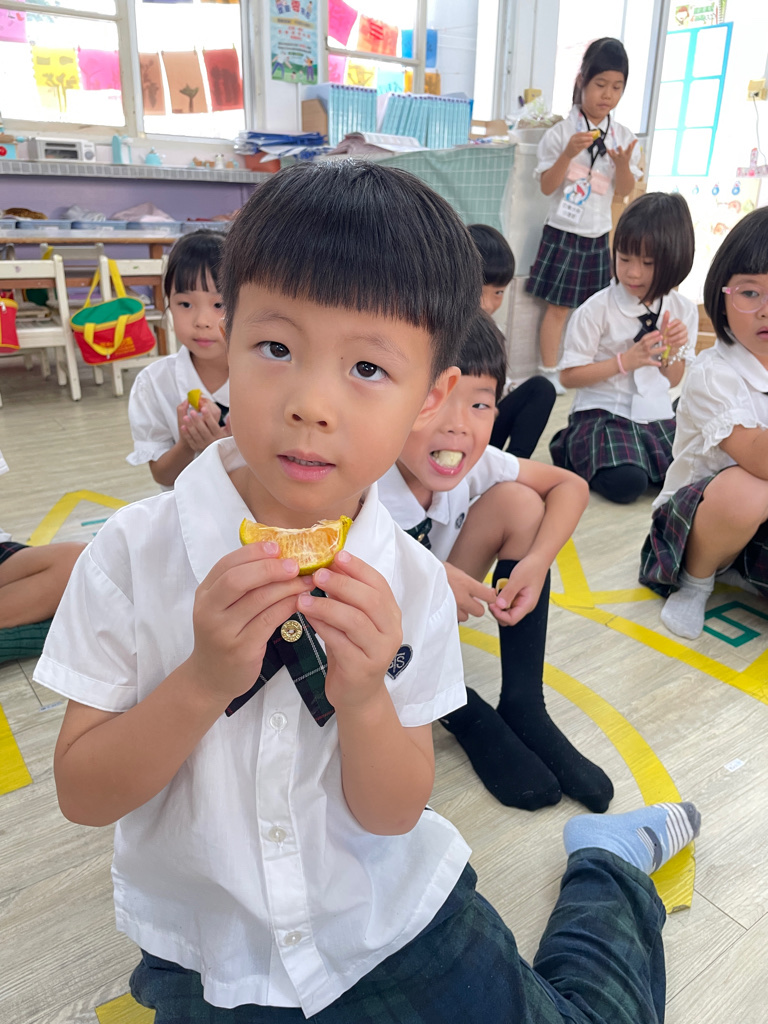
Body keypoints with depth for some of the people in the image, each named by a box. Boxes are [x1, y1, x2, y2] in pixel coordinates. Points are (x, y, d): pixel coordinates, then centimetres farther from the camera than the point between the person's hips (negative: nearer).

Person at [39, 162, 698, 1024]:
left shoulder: (410, 583, -15)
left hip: (391, 923, 0)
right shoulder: (136, 553, -19)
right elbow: (81, 795, -14)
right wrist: (205, 681, -31)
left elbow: (393, 816, -9)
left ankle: (606, 861, 33)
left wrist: (363, 698, -29)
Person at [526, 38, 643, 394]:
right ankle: (548, 372, 10)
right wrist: (568, 154, -24)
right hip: (563, 234, -4)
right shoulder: (561, 132, -8)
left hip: (599, 236, 4)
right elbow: (546, 186, -10)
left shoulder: (624, 137, 3)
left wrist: (623, 164, -16)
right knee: (558, 306, -1)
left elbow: (624, 191, 3)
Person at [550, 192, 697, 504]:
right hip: (602, 413, -5)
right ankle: (572, 452, 4)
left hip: (657, 416, 5)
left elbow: (673, 381, 15)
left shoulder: (683, 311, 5)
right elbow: (568, 376, -10)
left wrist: (670, 352, -8)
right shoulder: (597, 310, -10)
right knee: (626, 483, -28)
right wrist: (626, 361, -17)